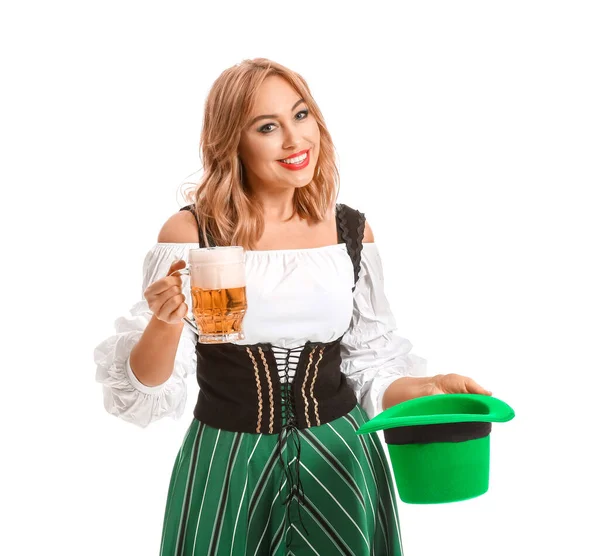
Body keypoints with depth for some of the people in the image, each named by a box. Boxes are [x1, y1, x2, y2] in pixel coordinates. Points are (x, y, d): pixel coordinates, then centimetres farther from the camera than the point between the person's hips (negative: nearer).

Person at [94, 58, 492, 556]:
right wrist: (166, 323, -27)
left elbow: (370, 365, 7)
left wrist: (427, 388, -11)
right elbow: (145, 385, -8)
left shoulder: (352, 231, -2)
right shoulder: (189, 233, -10)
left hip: (340, 461, 2)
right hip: (228, 467, -2)